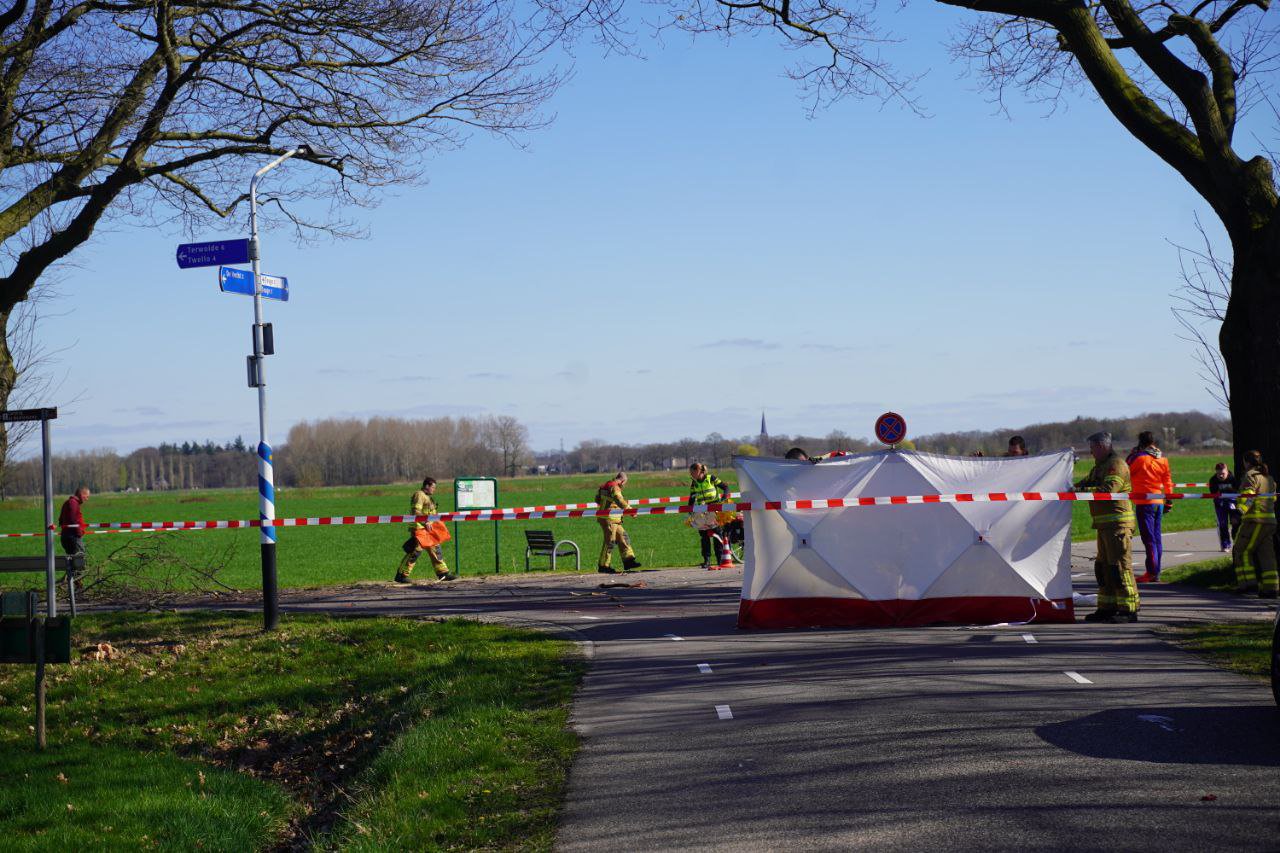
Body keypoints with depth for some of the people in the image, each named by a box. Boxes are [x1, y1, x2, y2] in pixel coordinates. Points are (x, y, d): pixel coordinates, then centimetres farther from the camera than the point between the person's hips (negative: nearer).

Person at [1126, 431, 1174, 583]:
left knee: (1148, 538, -6)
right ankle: (1156, 570, 17)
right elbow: (1168, 482, 12)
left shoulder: (1138, 458, -11)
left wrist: (1131, 455, 9)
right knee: (1157, 537, 12)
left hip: (1145, 502, -6)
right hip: (1159, 502, 6)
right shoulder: (1162, 459, 8)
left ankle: (1152, 573, -8)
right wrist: (1169, 501, 19)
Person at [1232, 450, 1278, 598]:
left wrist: (1240, 511, -23)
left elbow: (1247, 496, -18)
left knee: (1242, 551, 1)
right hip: (1269, 520, 8)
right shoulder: (1269, 477, 20)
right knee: (1266, 554, 7)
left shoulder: (1251, 476, -6)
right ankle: (1270, 587, 3)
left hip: (1254, 520, -8)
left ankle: (1248, 582, -7)